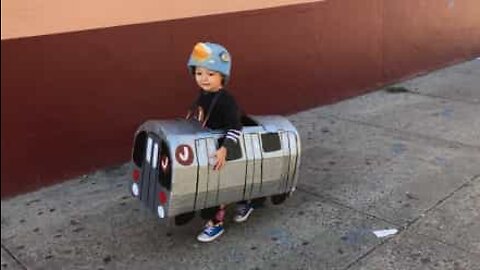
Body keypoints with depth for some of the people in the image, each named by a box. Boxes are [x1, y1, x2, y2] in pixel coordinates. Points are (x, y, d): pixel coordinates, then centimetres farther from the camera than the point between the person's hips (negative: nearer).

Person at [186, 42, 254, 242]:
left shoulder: (225, 101, -26)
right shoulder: (203, 94, 0)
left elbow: (235, 128, -33)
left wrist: (224, 150, -40)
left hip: (217, 152, -8)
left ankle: (216, 223, 19)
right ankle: (244, 204, 44)